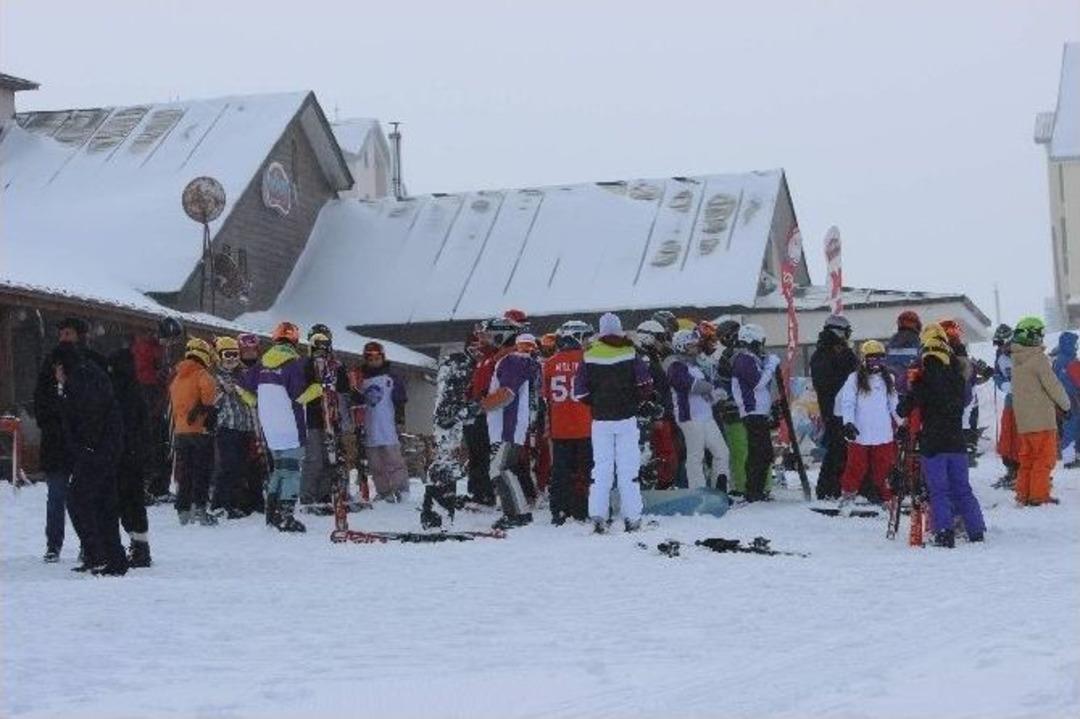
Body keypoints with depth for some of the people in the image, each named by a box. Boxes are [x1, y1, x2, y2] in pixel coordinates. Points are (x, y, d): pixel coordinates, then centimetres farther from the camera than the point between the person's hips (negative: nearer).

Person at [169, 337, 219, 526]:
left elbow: (173, 403, 18)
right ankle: (199, 508, -10)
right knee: (201, 471, -3)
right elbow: (209, 388, -27)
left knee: (184, 472, 11)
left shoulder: (177, 378, 15)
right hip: (199, 430, -6)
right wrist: (206, 407, -14)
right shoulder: (201, 374, -8)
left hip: (180, 431, 6)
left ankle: (183, 510, 14)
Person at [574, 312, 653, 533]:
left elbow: (580, 391, -3)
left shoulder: (589, 357, -1)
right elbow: (645, 385, -5)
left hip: (601, 420, 1)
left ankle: (598, 515, -5)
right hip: (627, 418, -1)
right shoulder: (631, 354, -4)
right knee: (628, 468, 3)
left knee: (601, 468, 5)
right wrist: (634, 402, 11)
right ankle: (632, 518, 1)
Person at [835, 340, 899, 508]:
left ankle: (888, 498, 13)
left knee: (884, 468, 4)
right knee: (856, 467, 2)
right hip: (859, 434, -3)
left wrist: (902, 423, 18)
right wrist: (848, 422, -18)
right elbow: (847, 403, -7)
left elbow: (893, 404, 19)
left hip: (883, 434, 3)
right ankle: (847, 495, 15)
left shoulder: (888, 379, 12)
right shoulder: (854, 379, -3)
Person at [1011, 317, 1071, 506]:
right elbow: (1053, 385, -13)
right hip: (1042, 418, -7)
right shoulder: (1038, 358, -15)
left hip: (1023, 419, 7)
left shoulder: (1016, 360, 8)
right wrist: (1066, 404, 5)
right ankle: (1039, 495, -2)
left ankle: (1024, 494, 14)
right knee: (1045, 457, -1)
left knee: (1026, 458, 13)